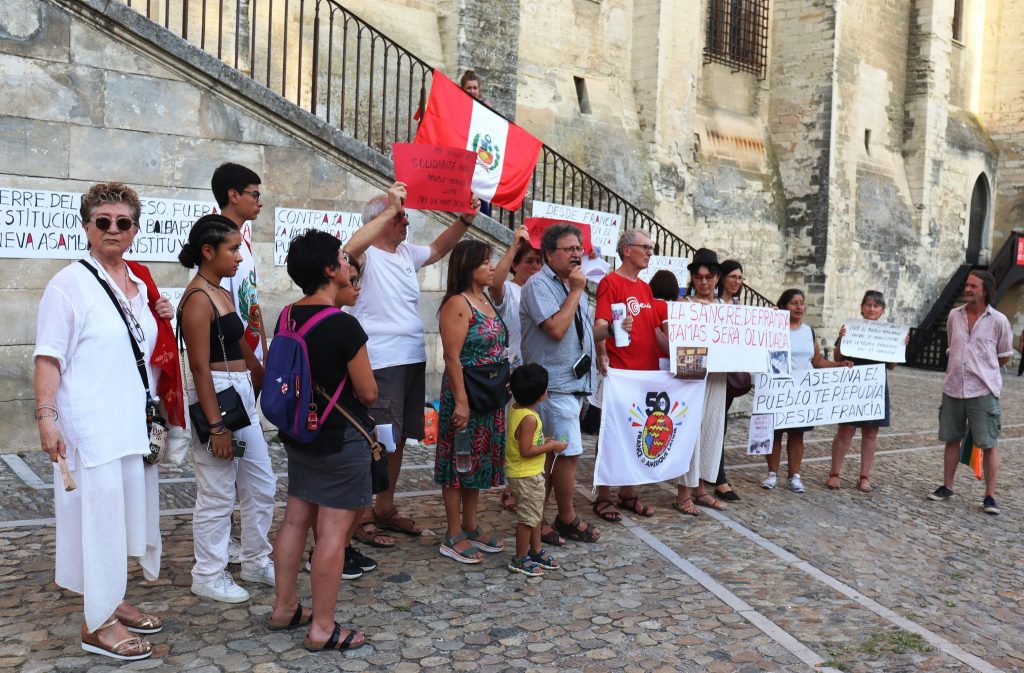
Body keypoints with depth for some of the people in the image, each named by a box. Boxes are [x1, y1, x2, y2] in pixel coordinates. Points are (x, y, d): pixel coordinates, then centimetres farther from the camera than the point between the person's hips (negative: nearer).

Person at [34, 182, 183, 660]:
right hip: (91, 427, -7)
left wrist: (162, 319, 6)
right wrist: (46, 416, -22)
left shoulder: (141, 285, 12)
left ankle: (114, 602, 30)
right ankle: (97, 625, 11)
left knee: (127, 511, 14)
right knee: (98, 515, -2)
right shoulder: (70, 283, -8)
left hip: (135, 422, 7)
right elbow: (49, 357, -13)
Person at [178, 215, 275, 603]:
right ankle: (208, 577, 18)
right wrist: (216, 426, -21)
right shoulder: (198, 298, -15)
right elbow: (200, 367, -19)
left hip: (243, 398, 10)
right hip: (216, 399, -10)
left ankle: (255, 561, 30)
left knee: (262, 486, 16)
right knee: (218, 496, 2)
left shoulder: (222, 293, 13)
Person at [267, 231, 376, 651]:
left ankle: (284, 609, 29)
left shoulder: (288, 317, 2)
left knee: (296, 520, 16)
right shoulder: (344, 326, -21)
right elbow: (368, 393, -15)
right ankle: (323, 629, 8)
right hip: (341, 439, -8)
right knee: (333, 531, 0)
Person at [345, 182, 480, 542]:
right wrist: (389, 209, -29)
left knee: (398, 438, 16)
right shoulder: (367, 255, -10)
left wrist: (466, 219, 12)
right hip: (380, 364, -8)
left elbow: (438, 249, 26)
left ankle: (385, 509, 29)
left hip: (412, 360, 8)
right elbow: (350, 249, -32)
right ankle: (363, 514, 9)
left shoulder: (406, 252, 13)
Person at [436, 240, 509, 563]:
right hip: (466, 395, -9)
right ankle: (454, 538, 12)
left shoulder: (486, 300, 11)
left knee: (479, 461, 16)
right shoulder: (457, 304, -15)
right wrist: (461, 402, -22)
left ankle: (471, 528, 29)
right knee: (460, 463, 1)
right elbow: (452, 358, -19)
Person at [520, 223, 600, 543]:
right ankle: (568, 520, 12)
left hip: (574, 382, 9)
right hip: (554, 382, -9)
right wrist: (576, 291, -15)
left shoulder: (573, 285, 17)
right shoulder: (539, 284, -11)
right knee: (570, 452, -5)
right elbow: (556, 328, -22)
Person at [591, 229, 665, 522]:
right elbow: (599, 327, -19)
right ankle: (603, 497, 9)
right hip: (619, 373, -8)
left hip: (646, 372, 8)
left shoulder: (645, 288, 17)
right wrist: (613, 328, -40)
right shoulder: (610, 283, -8)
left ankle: (628, 493, 23)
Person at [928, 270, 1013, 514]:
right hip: (953, 388, 4)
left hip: (983, 391, -4)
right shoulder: (954, 315, 6)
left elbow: (1004, 357, 5)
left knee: (988, 444, 0)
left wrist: (981, 366, 8)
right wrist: (963, 366, 12)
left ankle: (990, 496, 9)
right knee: (951, 439, 13)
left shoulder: (998, 321, -5)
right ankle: (947, 487, 25)